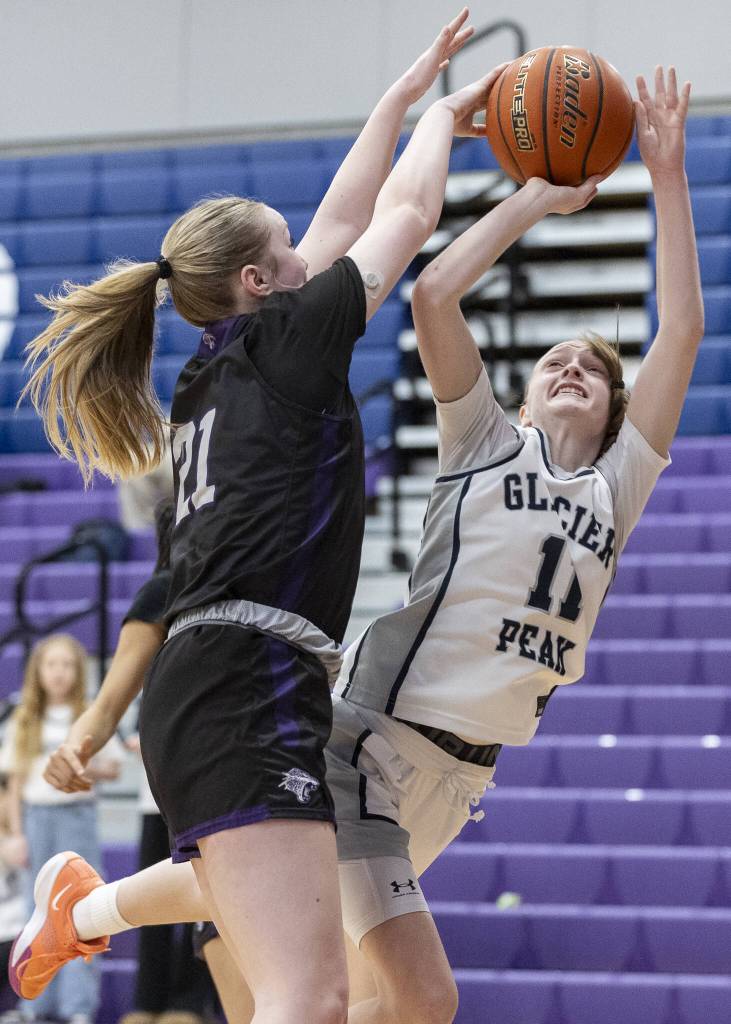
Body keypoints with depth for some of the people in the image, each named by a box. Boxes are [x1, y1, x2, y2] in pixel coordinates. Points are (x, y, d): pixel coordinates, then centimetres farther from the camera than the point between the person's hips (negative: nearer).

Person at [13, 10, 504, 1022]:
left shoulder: (223, 368, 23)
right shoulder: (281, 338, 2)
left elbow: (342, 224, 32)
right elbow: (410, 212, 10)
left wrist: (406, 93, 38)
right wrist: (442, 112, 28)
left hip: (206, 699, 10)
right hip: (252, 689, -10)